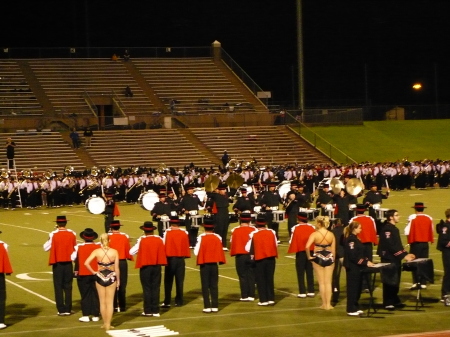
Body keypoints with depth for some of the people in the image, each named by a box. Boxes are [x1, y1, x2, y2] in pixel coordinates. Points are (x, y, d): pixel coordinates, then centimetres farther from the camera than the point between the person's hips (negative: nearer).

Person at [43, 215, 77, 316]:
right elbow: (75, 248, 3)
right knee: (68, 287, 10)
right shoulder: (72, 234, -2)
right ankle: (68, 309, 10)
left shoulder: (54, 234, -10)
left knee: (58, 287, 4)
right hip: (68, 263, 2)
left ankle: (61, 310, 1)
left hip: (57, 264, -2)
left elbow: (46, 248, -3)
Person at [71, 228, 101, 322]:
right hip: (96, 274, 2)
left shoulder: (79, 247, -9)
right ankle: (96, 315, 10)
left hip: (83, 274, -1)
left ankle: (86, 316, 4)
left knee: (85, 295, 5)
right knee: (96, 295, 8)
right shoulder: (99, 246, -5)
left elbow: (73, 258, -4)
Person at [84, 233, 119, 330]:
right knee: (110, 302, 7)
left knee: (102, 302, 13)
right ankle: (108, 324, 8)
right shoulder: (114, 252, -9)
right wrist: (118, 279, 4)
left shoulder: (96, 251, -8)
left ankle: (105, 323, 19)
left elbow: (86, 263, -17)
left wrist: (94, 272, -5)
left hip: (100, 277, 1)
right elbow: (116, 268, -7)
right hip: (111, 278, -1)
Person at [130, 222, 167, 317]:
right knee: (155, 288, 7)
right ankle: (155, 311, 7)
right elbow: (163, 252, 5)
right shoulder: (159, 239, -1)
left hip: (145, 267, -2)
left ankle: (148, 311, 4)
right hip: (157, 267, 2)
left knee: (147, 289, 4)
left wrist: (137, 244, 7)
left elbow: (131, 252, -7)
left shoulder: (142, 240, -10)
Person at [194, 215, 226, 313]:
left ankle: (207, 307, 0)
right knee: (214, 286, 8)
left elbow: (196, 252, -12)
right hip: (214, 264, 3)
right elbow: (220, 252, 2)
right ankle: (215, 306, 7)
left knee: (205, 286, 2)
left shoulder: (201, 237, -12)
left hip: (204, 265, -3)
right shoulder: (218, 237, -1)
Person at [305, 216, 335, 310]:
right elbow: (333, 249, 2)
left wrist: (309, 256, -10)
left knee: (321, 282, 9)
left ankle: (324, 304, 12)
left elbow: (307, 246, -25)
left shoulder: (315, 234, -12)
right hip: (329, 258, 2)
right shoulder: (331, 235, -3)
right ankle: (328, 304, 8)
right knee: (328, 282, 8)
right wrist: (333, 260, 14)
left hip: (318, 258, -2)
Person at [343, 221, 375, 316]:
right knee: (352, 288, -5)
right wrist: (365, 263, -20)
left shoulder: (355, 239, 14)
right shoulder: (350, 240, -17)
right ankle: (351, 310, 0)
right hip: (352, 268, -10)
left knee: (358, 288, 14)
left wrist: (367, 261, 5)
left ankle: (355, 307, 22)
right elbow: (353, 256, -23)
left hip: (357, 267, 10)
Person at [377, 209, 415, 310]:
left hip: (396, 259, 9)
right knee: (390, 282, -5)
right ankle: (388, 303, -1)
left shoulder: (395, 229, 15)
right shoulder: (386, 229, -16)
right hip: (389, 260, -9)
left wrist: (406, 254, 6)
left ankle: (395, 301, 21)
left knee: (396, 281, 13)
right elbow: (390, 245, -23)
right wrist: (403, 256, -22)